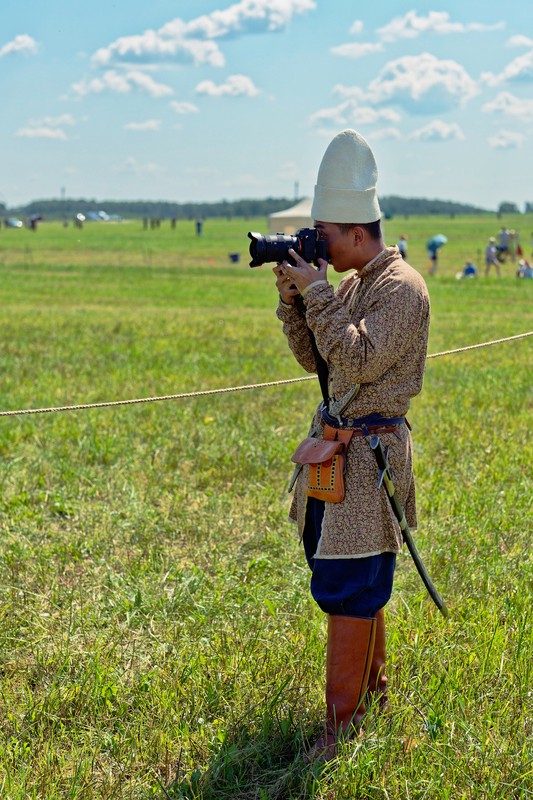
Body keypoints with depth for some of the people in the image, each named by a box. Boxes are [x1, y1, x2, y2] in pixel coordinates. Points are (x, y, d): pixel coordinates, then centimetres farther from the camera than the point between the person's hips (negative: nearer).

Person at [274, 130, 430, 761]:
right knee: (358, 580, 17)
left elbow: (358, 361, -23)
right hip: (334, 449, 9)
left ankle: (342, 722, 0)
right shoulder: (353, 283, 13)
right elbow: (314, 359, 14)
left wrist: (318, 294, -20)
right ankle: (373, 689, 32)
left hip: (370, 454, -9)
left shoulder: (402, 288, -14)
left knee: (348, 588, -7)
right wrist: (292, 301, 1)